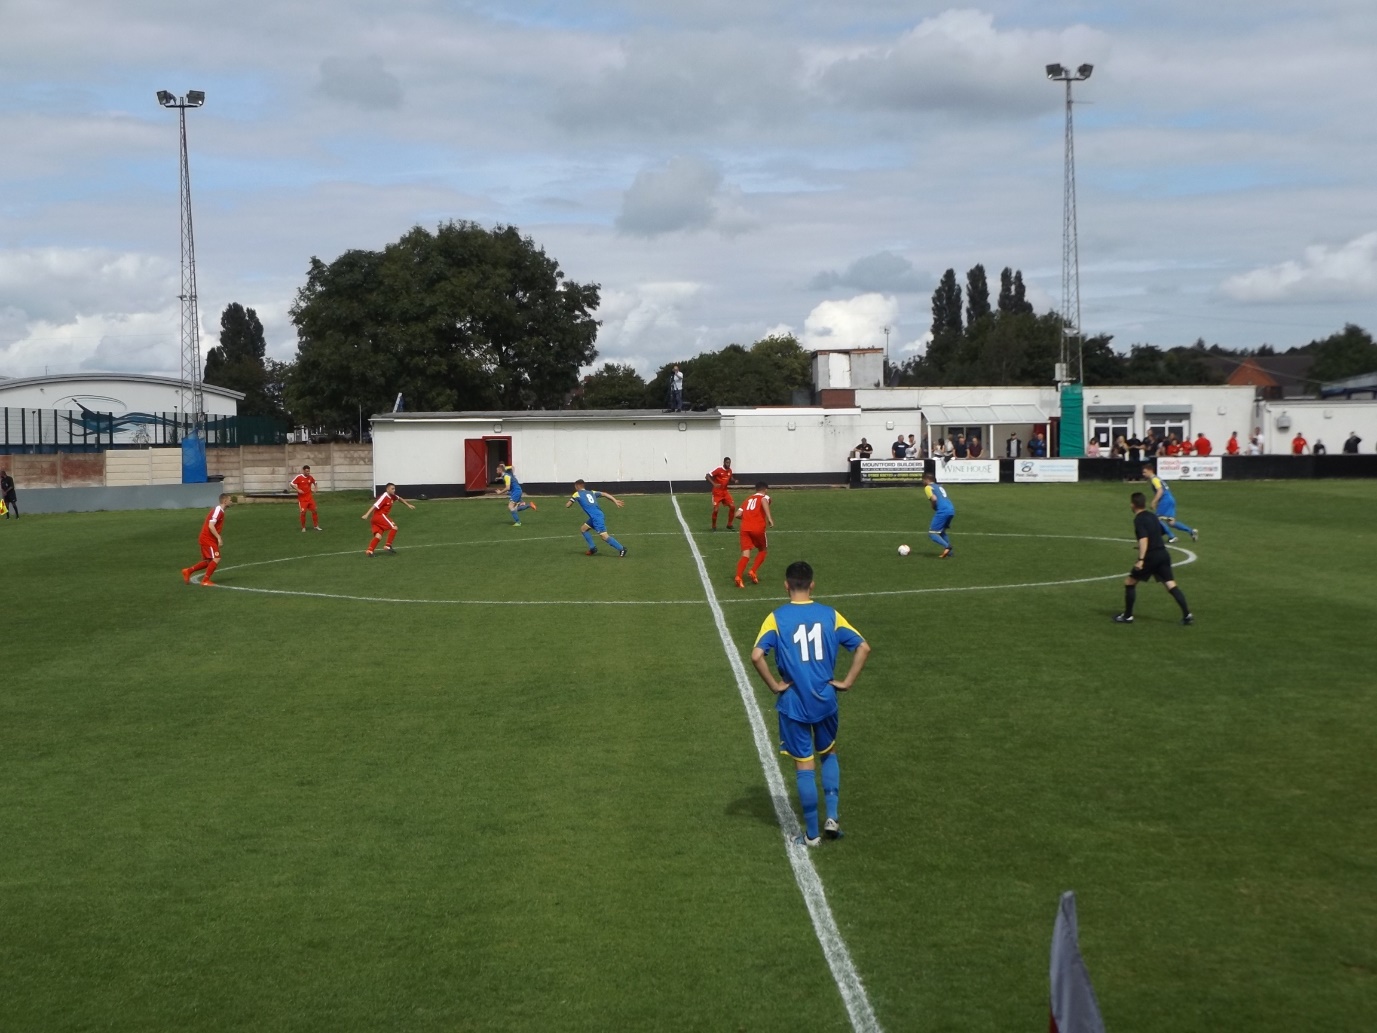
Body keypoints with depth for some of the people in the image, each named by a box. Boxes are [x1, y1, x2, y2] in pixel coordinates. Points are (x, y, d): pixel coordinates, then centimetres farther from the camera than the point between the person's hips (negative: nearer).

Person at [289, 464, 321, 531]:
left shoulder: (310, 477, 3)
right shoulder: (298, 477, -10)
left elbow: (315, 482, 23)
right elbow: (291, 484, -7)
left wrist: (314, 489, 7)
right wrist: (298, 490, -18)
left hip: (310, 498, 4)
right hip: (302, 499, -4)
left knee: (314, 511, 3)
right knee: (303, 513, -7)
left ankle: (316, 526, 17)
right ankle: (303, 528, 8)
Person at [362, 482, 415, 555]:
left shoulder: (392, 496, 11)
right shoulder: (384, 497, -16)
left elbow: (399, 499, 32)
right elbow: (375, 506, -24)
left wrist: (408, 505, 37)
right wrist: (366, 515, -31)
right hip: (379, 516, -9)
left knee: (379, 536, 2)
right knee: (394, 527, -11)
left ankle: (369, 550, -6)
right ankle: (388, 545, -9)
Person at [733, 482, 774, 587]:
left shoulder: (748, 500, 24)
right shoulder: (765, 497, 9)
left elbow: (738, 514, 14)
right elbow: (764, 501, -17)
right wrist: (769, 518, -24)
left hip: (745, 528, 4)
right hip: (758, 528, -4)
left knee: (745, 554, -1)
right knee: (763, 550, 21)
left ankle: (738, 577, -21)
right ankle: (753, 572, 7)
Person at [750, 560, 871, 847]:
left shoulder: (777, 618, -8)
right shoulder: (830, 615, -1)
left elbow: (756, 655, -21)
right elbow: (863, 647, -4)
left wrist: (774, 685, -9)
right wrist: (846, 682, 2)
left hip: (793, 703, -2)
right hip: (825, 700, 2)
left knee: (804, 766, 7)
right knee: (828, 754, 25)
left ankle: (812, 834, 13)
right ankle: (832, 816, 14)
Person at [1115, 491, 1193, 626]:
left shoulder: (1139, 519, -10)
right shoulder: (1152, 516, 14)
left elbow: (1144, 539, -22)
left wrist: (1140, 559, -28)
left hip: (1150, 557, -7)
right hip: (1163, 554, 7)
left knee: (1129, 583, 8)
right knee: (1171, 585, 4)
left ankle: (1127, 616, 12)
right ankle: (1187, 615, -6)